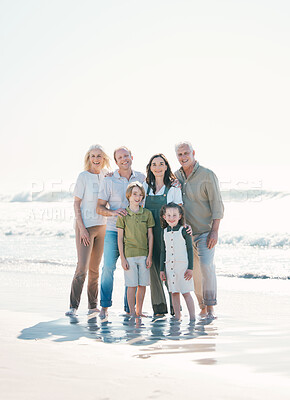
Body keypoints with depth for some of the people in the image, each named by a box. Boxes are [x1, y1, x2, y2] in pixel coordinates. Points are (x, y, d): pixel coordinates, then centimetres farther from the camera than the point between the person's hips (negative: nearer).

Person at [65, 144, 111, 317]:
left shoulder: (105, 175, 9)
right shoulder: (84, 176, -5)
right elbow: (76, 204, -7)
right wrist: (82, 228, -14)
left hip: (102, 225, 5)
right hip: (85, 225, -5)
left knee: (95, 268, 10)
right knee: (82, 267, -11)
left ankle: (93, 306, 17)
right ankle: (73, 306, -7)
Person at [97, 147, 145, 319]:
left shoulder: (142, 178, 8)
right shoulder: (109, 181, 1)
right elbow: (100, 208, 1)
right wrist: (113, 212, -18)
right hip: (114, 230, -2)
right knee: (109, 266, -8)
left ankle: (130, 308, 13)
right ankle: (105, 306, 6)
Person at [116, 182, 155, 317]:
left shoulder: (147, 213, 5)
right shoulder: (123, 215, -1)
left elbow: (150, 236, 8)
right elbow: (120, 237, 0)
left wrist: (150, 256, 3)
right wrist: (122, 258, -5)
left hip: (144, 254, 2)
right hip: (129, 254, -2)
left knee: (143, 284, 5)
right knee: (132, 285, -2)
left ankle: (139, 311, 17)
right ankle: (132, 312, 8)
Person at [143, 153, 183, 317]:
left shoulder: (174, 187, 1)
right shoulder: (146, 186, 11)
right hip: (150, 233, 3)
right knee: (154, 268, 2)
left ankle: (175, 307, 7)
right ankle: (159, 308, 10)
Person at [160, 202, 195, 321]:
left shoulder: (183, 231, -4)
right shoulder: (164, 232, 9)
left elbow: (190, 249, -4)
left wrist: (190, 268, -9)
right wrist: (162, 269, 11)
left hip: (182, 265, -4)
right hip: (169, 266, 5)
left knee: (186, 292, -5)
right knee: (174, 293, 7)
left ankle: (192, 317, -1)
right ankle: (177, 317, 13)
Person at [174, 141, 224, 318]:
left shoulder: (207, 175, -8)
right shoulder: (176, 176, 8)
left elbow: (217, 204, -9)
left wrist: (215, 231, -16)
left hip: (205, 231, -5)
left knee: (206, 266, -16)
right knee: (194, 270, 5)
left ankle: (211, 307, -7)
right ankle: (202, 306, 15)